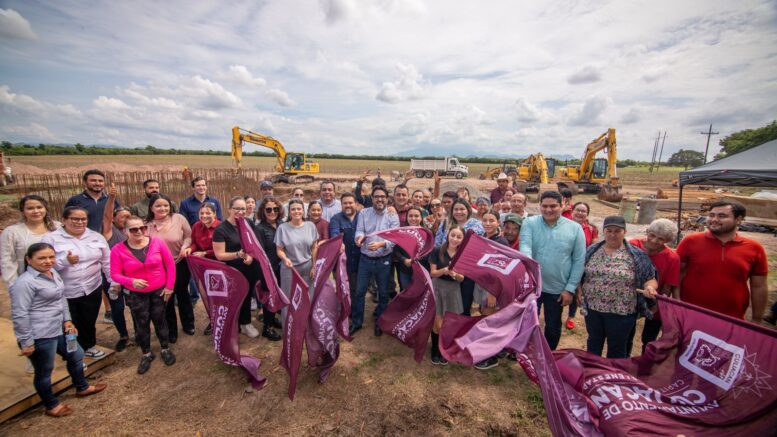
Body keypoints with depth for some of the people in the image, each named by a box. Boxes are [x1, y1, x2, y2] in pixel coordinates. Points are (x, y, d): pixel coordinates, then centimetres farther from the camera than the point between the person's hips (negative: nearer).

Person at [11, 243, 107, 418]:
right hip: (39, 337, -9)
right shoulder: (24, 283, -21)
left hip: (58, 331, 9)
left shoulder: (53, 273, 6)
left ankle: (82, 388, 43)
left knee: (76, 355, 22)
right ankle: (52, 406, 30)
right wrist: (26, 342, -17)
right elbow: (19, 315, -20)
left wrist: (67, 320, 12)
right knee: (44, 372, 10)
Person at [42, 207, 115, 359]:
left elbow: (107, 262, 6)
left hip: (92, 290, 3)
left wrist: (114, 282, 3)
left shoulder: (96, 237, 2)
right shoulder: (51, 238, -9)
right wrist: (65, 261, -26)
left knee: (89, 322, 18)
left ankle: (88, 346, 40)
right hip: (64, 293, -3)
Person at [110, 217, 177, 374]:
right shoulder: (118, 250, -11)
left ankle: (165, 349, 31)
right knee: (141, 324, 11)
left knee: (160, 320, 11)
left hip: (159, 291, 0)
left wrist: (170, 286, -6)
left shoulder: (157, 242, -12)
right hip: (136, 294, 0)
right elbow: (115, 274, -7)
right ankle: (146, 354, 31)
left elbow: (170, 264, -5)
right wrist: (131, 281, -27)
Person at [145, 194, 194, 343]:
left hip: (180, 265, -1)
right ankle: (171, 330, 33)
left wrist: (185, 246, -25)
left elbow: (188, 236, -7)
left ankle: (188, 324, 38)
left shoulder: (178, 218, -12)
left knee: (182, 294, 17)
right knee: (166, 298, 14)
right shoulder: (147, 225, -5)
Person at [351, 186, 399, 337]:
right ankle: (356, 322, 30)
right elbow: (359, 231, -9)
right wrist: (360, 237, -34)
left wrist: (381, 244, -33)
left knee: (383, 293, 14)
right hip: (365, 259, 1)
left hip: (384, 260, 0)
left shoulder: (393, 217, -5)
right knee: (359, 292, 10)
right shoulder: (363, 213, -1)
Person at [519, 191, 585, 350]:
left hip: (558, 288, 1)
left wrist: (570, 289, -5)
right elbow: (525, 246, -20)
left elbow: (579, 261, -2)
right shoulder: (529, 223, -5)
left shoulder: (574, 228, -4)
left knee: (553, 327, 18)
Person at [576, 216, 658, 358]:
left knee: (617, 348, 14)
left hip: (621, 311, -2)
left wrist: (649, 287, -25)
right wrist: (579, 292, -1)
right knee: (594, 341, 20)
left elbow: (650, 279, -4)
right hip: (592, 307, 3)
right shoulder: (592, 251, 2)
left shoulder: (636, 255, -6)